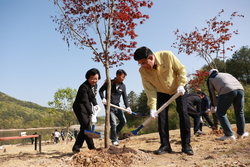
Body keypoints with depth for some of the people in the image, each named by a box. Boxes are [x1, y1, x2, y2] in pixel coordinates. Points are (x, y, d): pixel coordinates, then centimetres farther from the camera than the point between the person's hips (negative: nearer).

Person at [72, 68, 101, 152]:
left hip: (87, 107, 8)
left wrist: (95, 104, 3)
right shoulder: (84, 87, -22)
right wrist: (91, 113, -35)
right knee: (86, 127, -12)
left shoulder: (95, 85, 5)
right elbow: (85, 101, -29)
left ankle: (76, 147, 13)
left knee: (84, 128, 6)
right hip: (80, 108, -8)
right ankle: (92, 148, -6)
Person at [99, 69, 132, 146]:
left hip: (117, 106, 5)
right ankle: (114, 140, 6)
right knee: (113, 123, -10)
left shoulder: (123, 86, 2)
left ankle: (114, 134, 24)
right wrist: (103, 98, -16)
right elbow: (100, 90, 1)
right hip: (109, 106, -5)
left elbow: (125, 97, 1)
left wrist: (127, 107, -12)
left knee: (123, 121, 3)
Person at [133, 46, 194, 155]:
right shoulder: (143, 71, -23)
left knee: (183, 113, -10)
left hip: (179, 89, -2)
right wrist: (152, 106, -24)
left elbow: (181, 69, -17)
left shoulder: (167, 55, -31)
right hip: (162, 92, 2)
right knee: (161, 116, -7)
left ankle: (186, 145, -2)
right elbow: (149, 90, -19)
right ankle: (165, 145, 3)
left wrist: (181, 85, -25)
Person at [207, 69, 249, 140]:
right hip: (240, 89, 6)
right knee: (239, 112, 20)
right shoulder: (227, 74, 38)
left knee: (220, 113, 6)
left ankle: (229, 135, 2)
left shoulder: (210, 79, 23)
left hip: (227, 91, -6)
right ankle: (241, 133, 30)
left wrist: (213, 106, 32)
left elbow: (212, 93, 22)